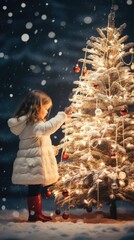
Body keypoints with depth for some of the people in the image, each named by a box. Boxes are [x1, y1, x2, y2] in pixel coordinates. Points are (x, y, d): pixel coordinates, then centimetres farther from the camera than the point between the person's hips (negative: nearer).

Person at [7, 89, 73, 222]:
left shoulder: (26, 122, 17)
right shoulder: (33, 123, -16)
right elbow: (48, 127, -36)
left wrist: (51, 148, 23)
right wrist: (63, 115, -33)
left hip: (31, 162, 10)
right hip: (33, 163, -10)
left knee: (35, 189, 14)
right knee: (34, 189, -2)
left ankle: (37, 214, 22)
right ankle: (33, 214, 6)